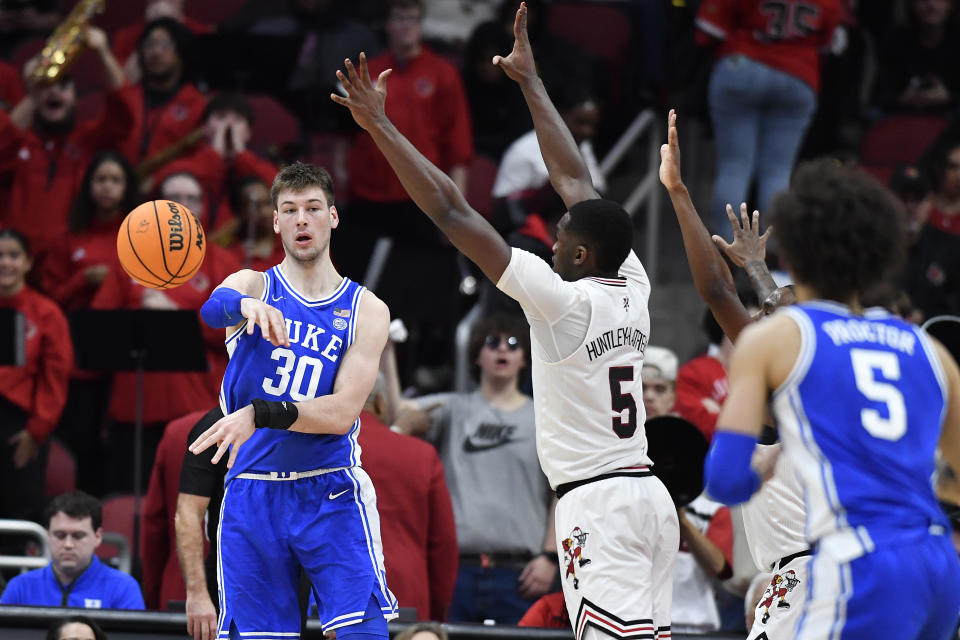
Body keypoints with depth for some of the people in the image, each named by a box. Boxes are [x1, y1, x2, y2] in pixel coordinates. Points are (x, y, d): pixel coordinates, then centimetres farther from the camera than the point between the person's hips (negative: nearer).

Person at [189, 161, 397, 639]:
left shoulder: (366, 310, 5)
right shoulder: (254, 286, 6)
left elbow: (343, 412, -9)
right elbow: (214, 308, -21)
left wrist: (260, 414, -23)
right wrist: (245, 306, -46)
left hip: (330, 496, -1)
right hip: (251, 499, 1)